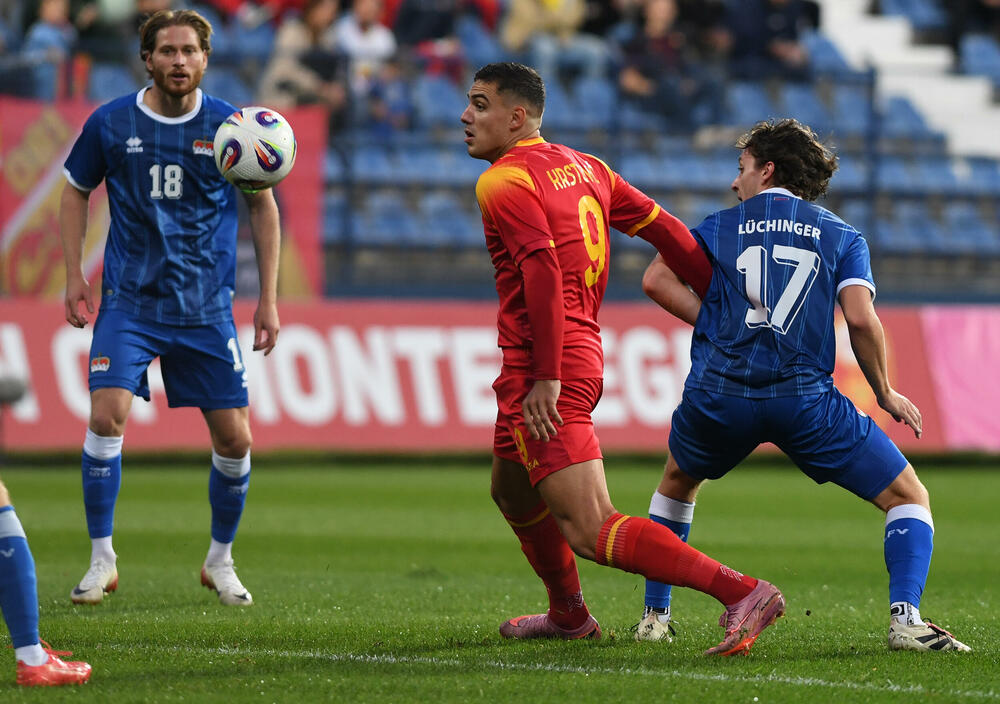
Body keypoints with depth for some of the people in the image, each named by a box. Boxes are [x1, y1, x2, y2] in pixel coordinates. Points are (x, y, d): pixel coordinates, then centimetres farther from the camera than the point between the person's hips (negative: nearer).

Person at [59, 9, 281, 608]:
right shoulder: (110, 124, -3)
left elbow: (263, 206, 8)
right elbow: (77, 193, 13)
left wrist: (269, 300, 4)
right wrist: (75, 276, 4)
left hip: (207, 307, 1)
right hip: (129, 302, -1)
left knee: (235, 439, -1)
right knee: (107, 414, -19)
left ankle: (221, 561, 22)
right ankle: (102, 560, -5)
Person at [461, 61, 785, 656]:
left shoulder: (504, 182, -11)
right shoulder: (583, 167, 15)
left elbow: (543, 272, -23)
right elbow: (665, 229, 12)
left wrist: (545, 378, -24)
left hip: (546, 375, -10)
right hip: (584, 356, 10)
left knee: (594, 532, -16)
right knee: (513, 494, 31)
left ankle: (742, 593, -27)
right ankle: (569, 615, 48)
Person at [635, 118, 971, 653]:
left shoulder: (721, 226, 15)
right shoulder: (841, 236, 12)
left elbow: (656, 280, 3)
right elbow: (860, 318, -2)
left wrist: (713, 324, 12)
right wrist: (885, 395, 10)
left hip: (718, 396, 2)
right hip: (806, 398, -2)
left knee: (678, 485, 33)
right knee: (909, 498, 5)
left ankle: (654, 616, 31)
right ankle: (905, 617, -17)